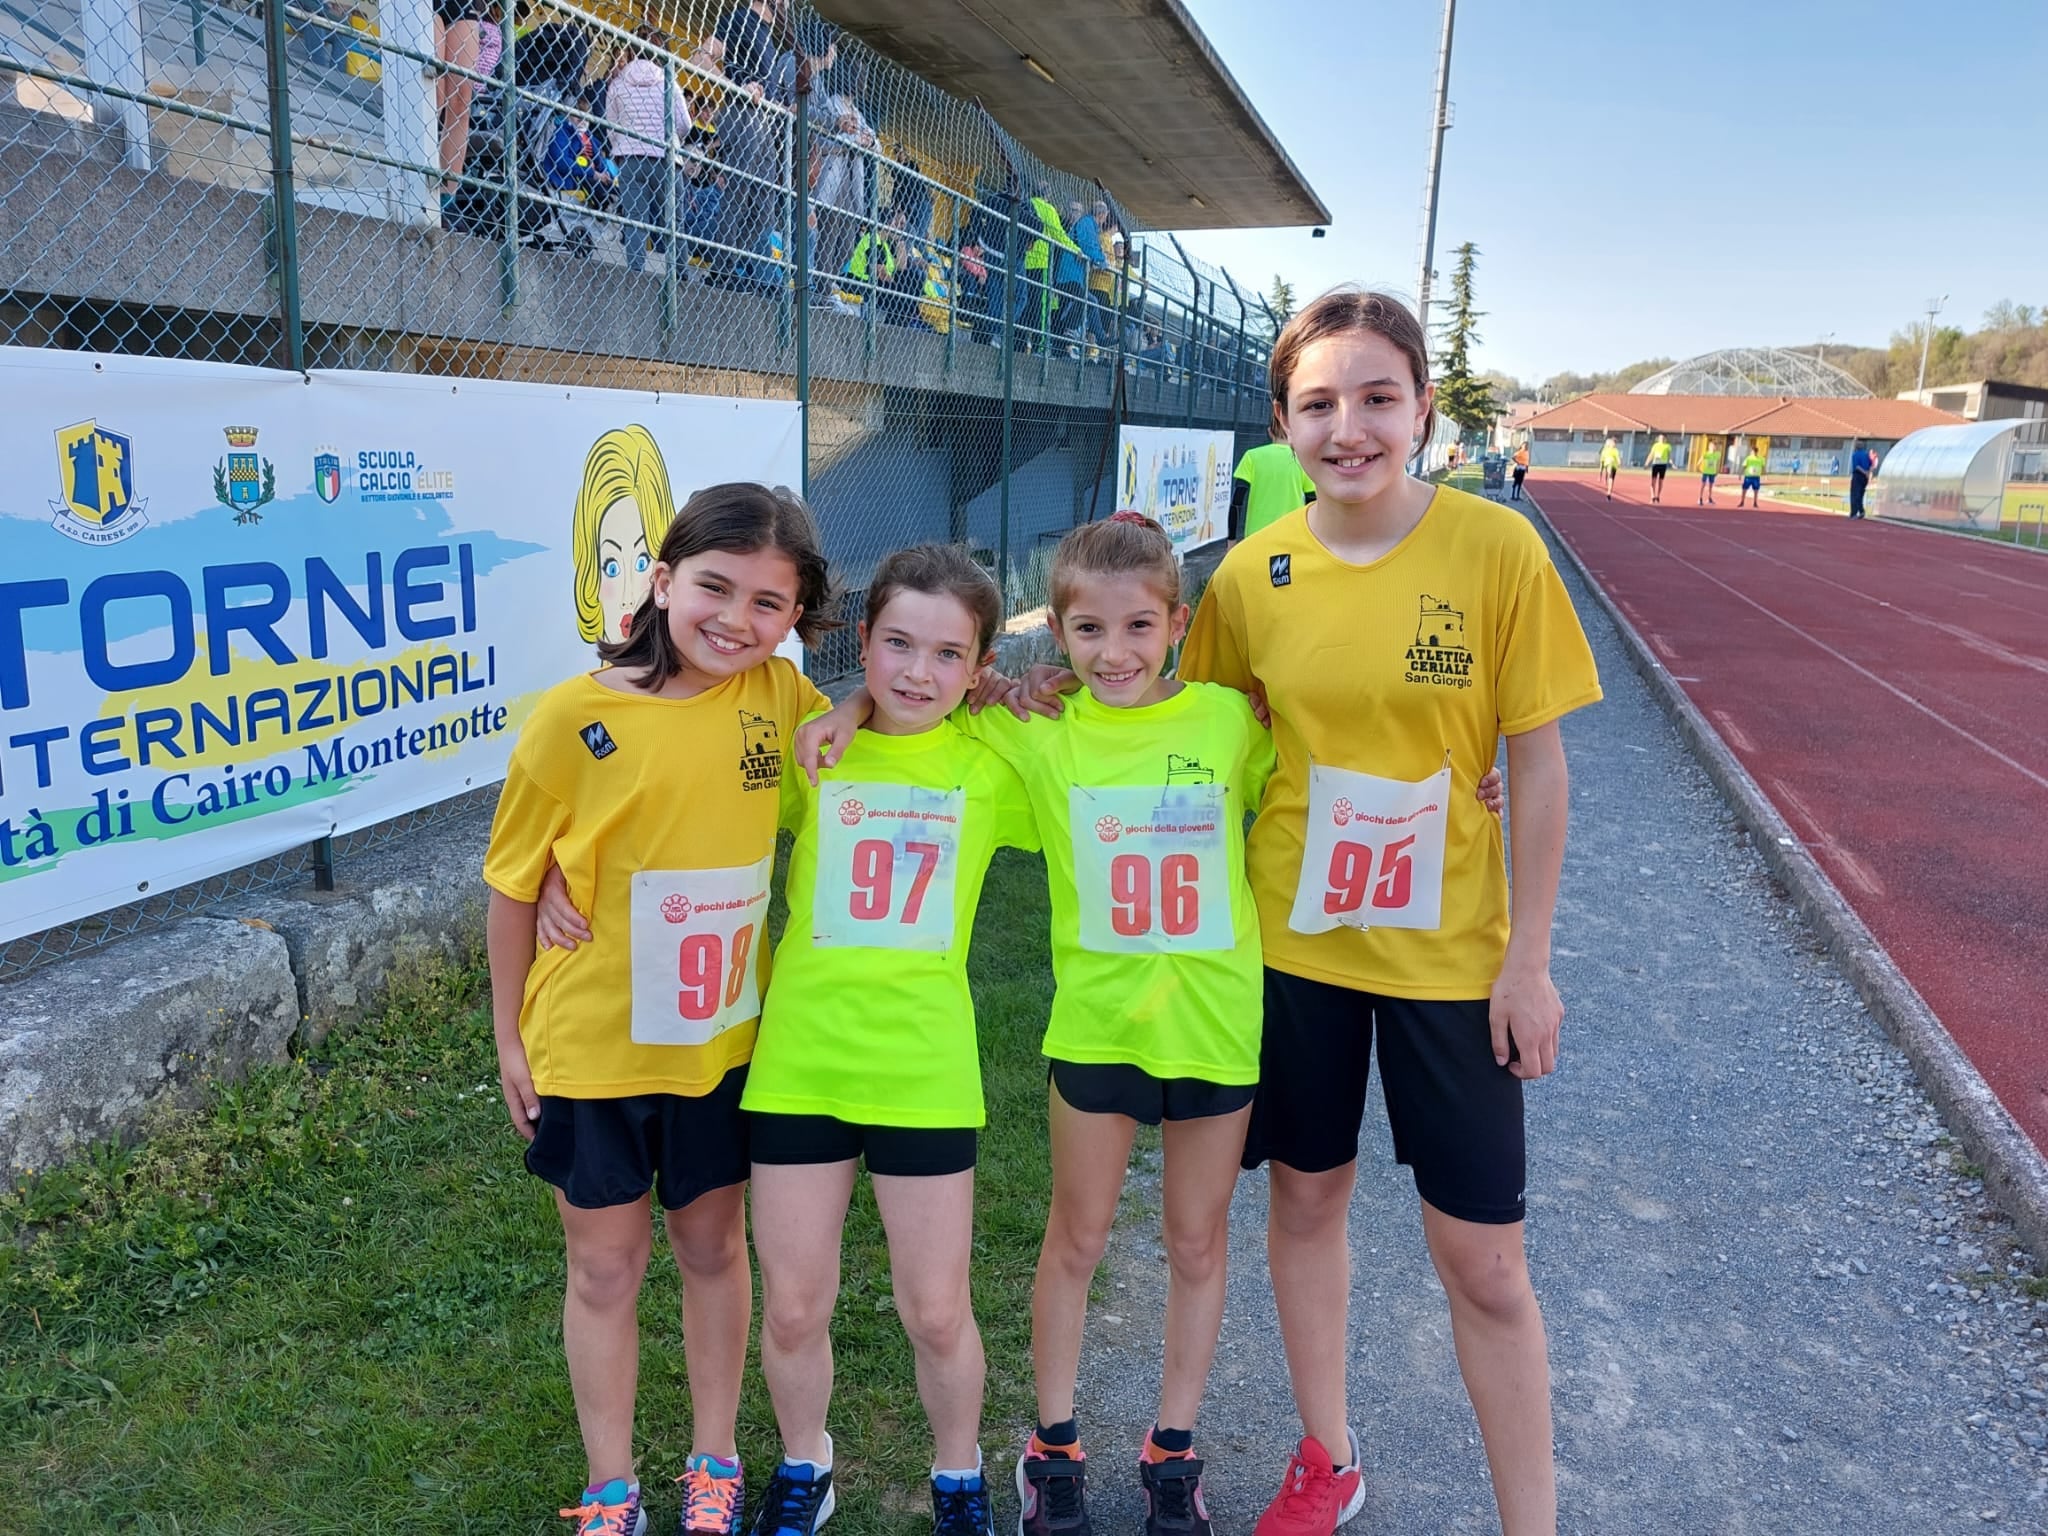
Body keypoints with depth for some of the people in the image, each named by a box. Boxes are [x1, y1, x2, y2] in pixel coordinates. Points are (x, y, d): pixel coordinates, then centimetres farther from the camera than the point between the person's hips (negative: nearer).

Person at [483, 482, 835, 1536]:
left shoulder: (780, 696, -10)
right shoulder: (574, 717, -18)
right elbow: (514, 888, -7)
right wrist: (509, 1036, -1)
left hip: (723, 1044, 2)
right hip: (589, 1048, -2)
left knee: (713, 1248, 20)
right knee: (605, 1269, 16)